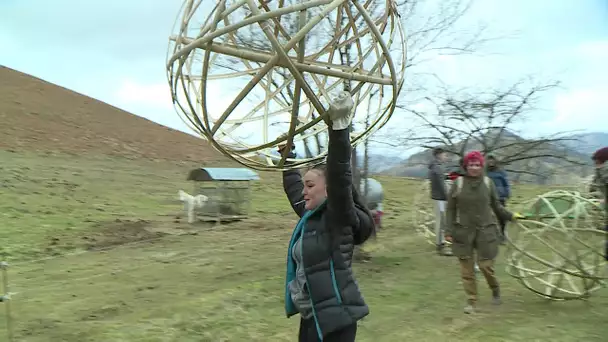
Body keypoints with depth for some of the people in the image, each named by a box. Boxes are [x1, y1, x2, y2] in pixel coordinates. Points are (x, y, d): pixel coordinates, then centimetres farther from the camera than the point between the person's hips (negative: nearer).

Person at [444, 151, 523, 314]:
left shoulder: (488, 182, 0)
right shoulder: (458, 183, -4)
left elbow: (496, 206, 13)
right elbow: (451, 209, 0)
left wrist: (511, 216, 9)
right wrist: (449, 231, -4)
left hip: (485, 231, 0)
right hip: (464, 232, 0)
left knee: (486, 265, 2)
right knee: (467, 269, 4)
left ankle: (495, 289, 33)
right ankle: (471, 301, 18)